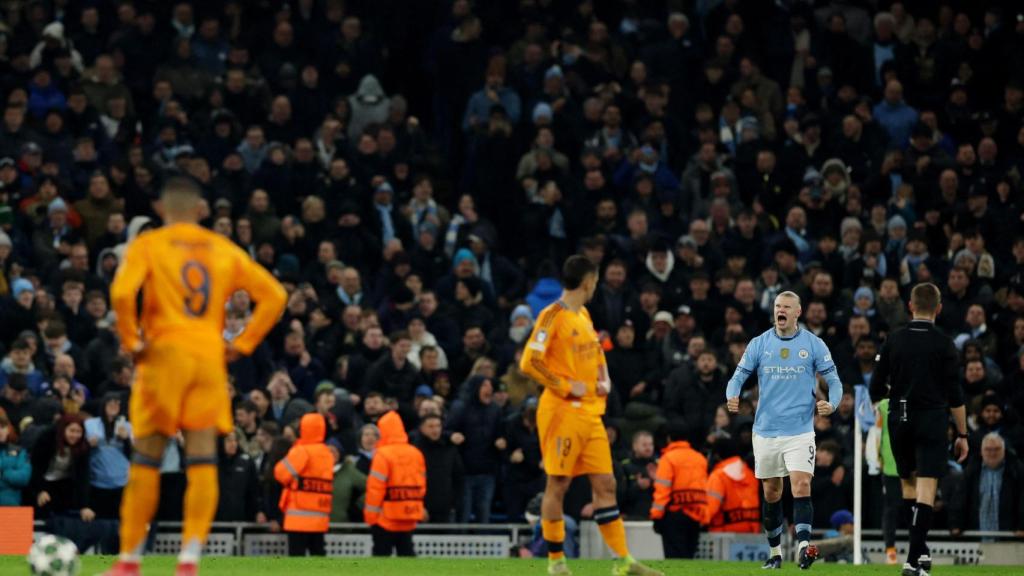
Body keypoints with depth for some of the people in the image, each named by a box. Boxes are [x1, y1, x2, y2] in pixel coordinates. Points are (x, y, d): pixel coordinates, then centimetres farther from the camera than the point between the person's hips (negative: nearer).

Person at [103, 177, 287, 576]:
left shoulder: (148, 245, 2)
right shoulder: (224, 250, 11)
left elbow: (122, 292, -16)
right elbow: (273, 295, 8)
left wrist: (131, 341, -3)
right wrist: (242, 345, 9)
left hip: (164, 353, -2)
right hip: (210, 358, 2)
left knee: (146, 459, 5)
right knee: (203, 460, -1)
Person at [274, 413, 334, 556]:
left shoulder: (302, 452, -12)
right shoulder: (327, 454, 11)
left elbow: (281, 474, -7)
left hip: (300, 515, -7)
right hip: (320, 516, 7)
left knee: (296, 554, -7)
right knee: (318, 552, 12)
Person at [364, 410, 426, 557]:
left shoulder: (383, 454, -13)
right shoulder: (416, 454, 7)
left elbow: (376, 486, -15)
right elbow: (422, 485, 10)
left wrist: (371, 513, -8)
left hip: (386, 517, -6)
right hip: (409, 517, 6)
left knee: (381, 553, 0)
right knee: (406, 552, 12)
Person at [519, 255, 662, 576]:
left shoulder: (584, 315, 15)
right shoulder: (553, 316, -11)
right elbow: (529, 363, -17)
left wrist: (603, 381, 11)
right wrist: (566, 387, -16)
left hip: (590, 413, 8)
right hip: (563, 413, -8)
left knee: (605, 485, 5)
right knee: (558, 485, -1)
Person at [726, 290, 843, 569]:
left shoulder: (813, 344, 1)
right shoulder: (759, 344, 5)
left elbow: (833, 380, 5)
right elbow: (738, 376, 7)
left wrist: (831, 404, -16)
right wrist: (732, 397, -15)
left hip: (800, 430, -2)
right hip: (766, 429, 2)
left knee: (801, 485, -18)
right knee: (771, 493, 9)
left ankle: (803, 546, -24)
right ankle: (775, 552, 20)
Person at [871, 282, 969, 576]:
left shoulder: (893, 341, 2)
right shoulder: (943, 344, -6)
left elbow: (876, 390, 3)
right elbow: (955, 396, -7)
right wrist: (962, 435, 1)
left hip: (899, 420, 3)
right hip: (932, 421, -3)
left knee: (909, 484, 21)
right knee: (926, 490, -6)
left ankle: (921, 551, 22)